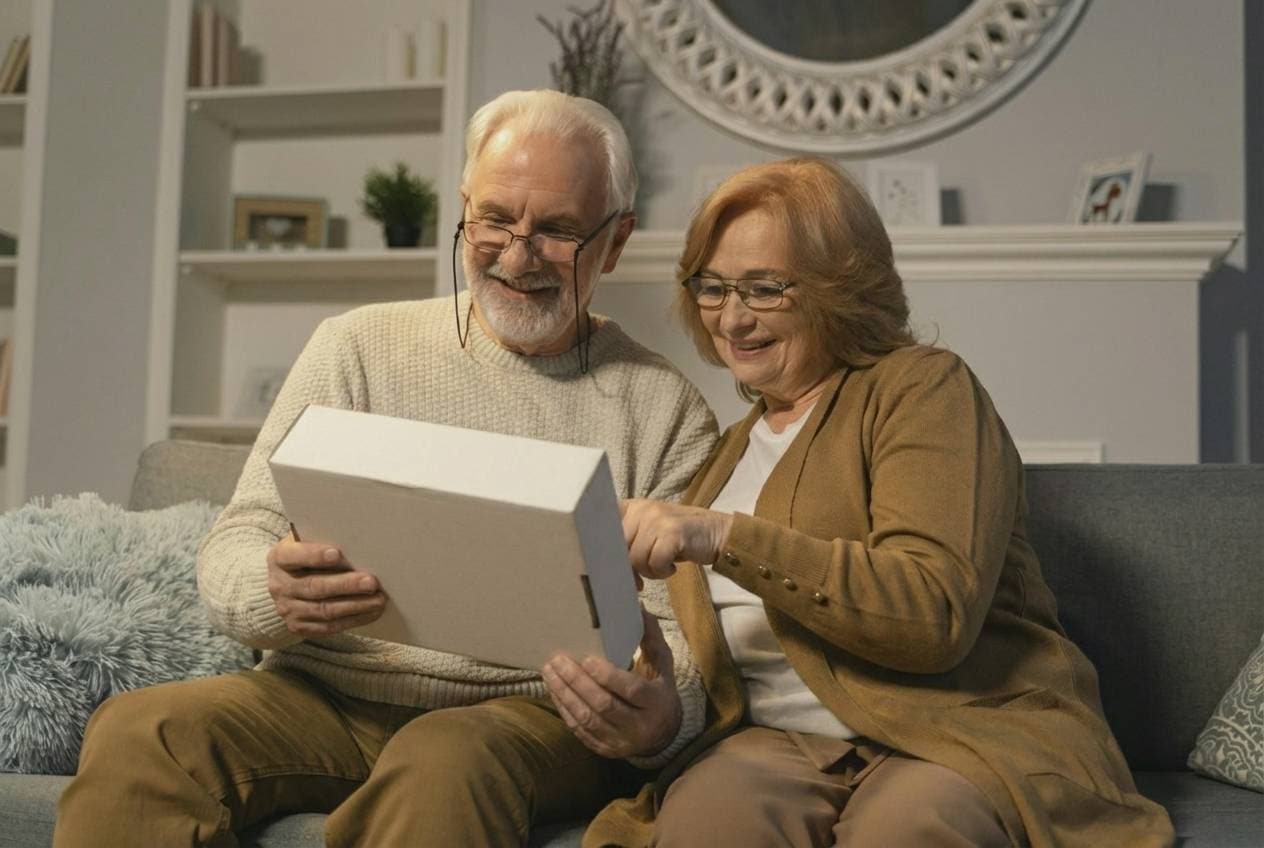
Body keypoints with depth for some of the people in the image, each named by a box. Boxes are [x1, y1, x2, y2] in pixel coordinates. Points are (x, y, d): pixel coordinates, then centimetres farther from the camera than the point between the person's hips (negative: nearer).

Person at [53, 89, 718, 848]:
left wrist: (666, 713, -26)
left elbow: (676, 625, -1)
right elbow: (234, 546, 4)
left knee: (446, 763, -35)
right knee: (139, 733, -25)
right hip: (325, 696, 2)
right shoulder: (359, 347, 8)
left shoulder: (665, 409, 4)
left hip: (531, 711, -1)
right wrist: (276, 596, -22)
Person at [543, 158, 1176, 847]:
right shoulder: (729, 447, 21)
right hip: (780, 742, 4)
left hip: (959, 736, -3)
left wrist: (725, 537, -20)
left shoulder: (922, 386, 1)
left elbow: (937, 613, -15)